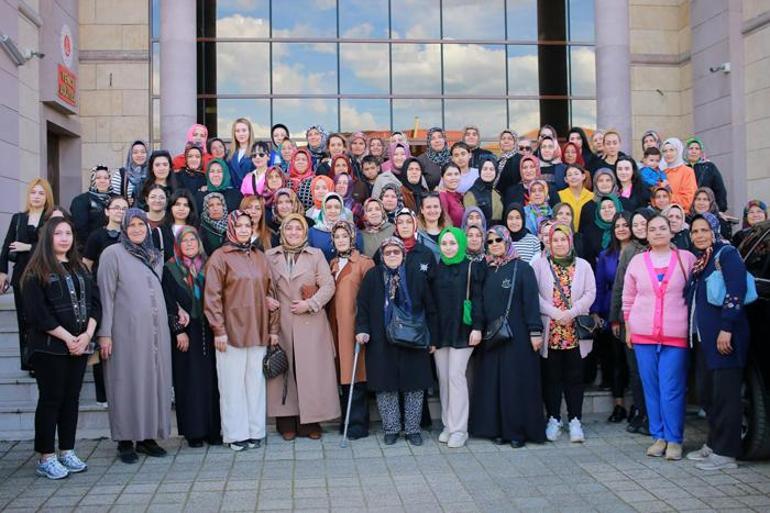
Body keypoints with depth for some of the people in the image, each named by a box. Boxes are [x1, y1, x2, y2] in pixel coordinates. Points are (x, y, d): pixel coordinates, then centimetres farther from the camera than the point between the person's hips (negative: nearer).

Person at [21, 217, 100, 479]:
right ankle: (46, 458, 7)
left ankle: (67, 452, 17)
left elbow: (94, 302, 9)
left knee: (72, 398, 9)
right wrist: (68, 338, -15)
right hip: (49, 347, -5)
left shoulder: (80, 269, 15)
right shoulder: (36, 272, -4)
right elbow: (37, 313, -12)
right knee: (50, 399, -1)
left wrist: (87, 334, -7)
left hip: (80, 345, 6)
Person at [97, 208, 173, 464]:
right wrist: (105, 333, -10)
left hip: (156, 330, 5)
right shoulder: (112, 254, -1)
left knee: (154, 379, 7)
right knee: (128, 381, 0)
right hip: (127, 330, -5)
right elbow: (106, 295, -5)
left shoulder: (156, 256, 15)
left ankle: (148, 437, 16)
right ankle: (126, 440, 10)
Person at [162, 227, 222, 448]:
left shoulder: (207, 267, 10)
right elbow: (168, 303, -2)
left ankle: (213, 429, 8)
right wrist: (179, 330, -10)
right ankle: (193, 431, 7)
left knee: (211, 379, 2)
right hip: (184, 333, -2)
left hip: (207, 331, 3)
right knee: (189, 381, 0)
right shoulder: (170, 269, 2)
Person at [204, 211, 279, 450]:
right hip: (231, 331, -4)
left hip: (258, 331, 4)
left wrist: (273, 328, 8)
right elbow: (212, 297, -6)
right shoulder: (220, 257, -2)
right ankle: (236, 434, 11)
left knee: (256, 382, 6)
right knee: (233, 384, 2)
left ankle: (255, 431, 15)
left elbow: (269, 293, 13)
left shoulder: (259, 257, 12)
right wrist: (218, 330, -11)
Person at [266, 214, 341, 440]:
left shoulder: (316, 255, 7)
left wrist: (310, 304, -10)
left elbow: (328, 286, 0)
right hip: (281, 323, 1)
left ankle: (311, 421, 6)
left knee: (312, 369, -2)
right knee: (284, 369, 2)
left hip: (311, 323, -1)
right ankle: (287, 422, 10)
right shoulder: (270, 256, 10)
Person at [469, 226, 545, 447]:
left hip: (517, 335, -4)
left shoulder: (522, 268, -3)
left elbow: (531, 301, -7)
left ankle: (518, 430, 7)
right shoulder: (486, 270, 10)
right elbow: (480, 302, 11)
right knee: (493, 382, 5)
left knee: (517, 381, -1)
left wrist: (535, 331, -13)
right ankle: (498, 428, 13)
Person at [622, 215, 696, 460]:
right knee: (651, 388, 5)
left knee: (672, 390, -5)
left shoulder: (687, 258, 4)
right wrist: (628, 329, 12)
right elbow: (628, 298, 14)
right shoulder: (637, 261, 9)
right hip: (643, 335, 2)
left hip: (676, 336, -2)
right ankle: (658, 437, 14)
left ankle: (674, 440, 5)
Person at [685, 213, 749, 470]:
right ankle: (713, 444, 23)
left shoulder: (727, 254, -6)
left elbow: (736, 292, -16)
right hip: (702, 337, 8)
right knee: (707, 393, 12)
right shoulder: (698, 261, 18)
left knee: (725, 393, -5)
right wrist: (694, 331, 16)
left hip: (724, 337, -8)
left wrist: (726, 329, -21)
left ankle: (725, 453, 1)